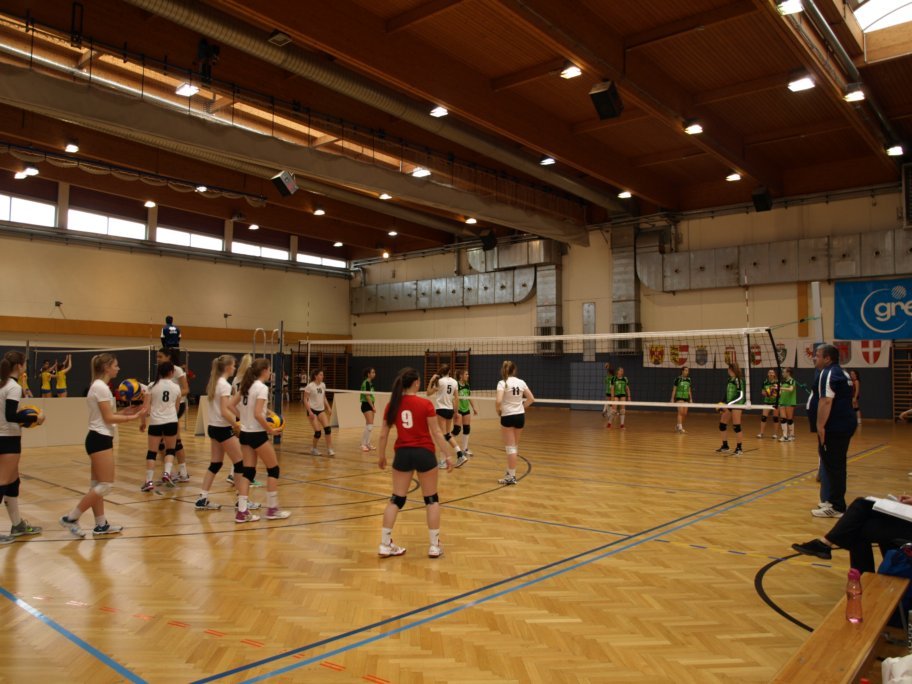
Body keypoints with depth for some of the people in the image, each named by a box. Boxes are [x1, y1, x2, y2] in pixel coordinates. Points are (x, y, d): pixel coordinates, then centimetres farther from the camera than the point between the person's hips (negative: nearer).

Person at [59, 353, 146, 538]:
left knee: (98, 484, 12)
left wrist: (125, 411, 7)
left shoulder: (99, 386, 14)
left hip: (99, 439, 11)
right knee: (106, 485, -7)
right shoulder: (101, 387, -16)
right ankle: (71, 518, -1)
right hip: (100, 439, -11)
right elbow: (108, 418, -17)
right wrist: (133, 417, -13)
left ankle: (101, 525, 17)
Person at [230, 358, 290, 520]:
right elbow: (257, 414, -23)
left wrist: (244, 416, 12)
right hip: (257, 434, -8)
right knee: (273, 469, 5)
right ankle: (272, 509, 9)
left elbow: (232, 405, 12)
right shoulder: (262, 388, -16)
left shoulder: (247, 386, 9)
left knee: (248, 471, 10)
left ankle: (241, 508, 6)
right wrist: (270, 430, -15)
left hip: (245, 433, 8)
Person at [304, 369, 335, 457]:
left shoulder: (323, 385, 4)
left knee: (328, 428, -11)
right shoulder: (310, 386, -13)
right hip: (312, 410, -5)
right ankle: (314, 449, 16)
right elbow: (305, 400, -12)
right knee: (318, 431, -9)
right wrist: (309, 411, -19)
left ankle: (329, 449, -6)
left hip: (321, 410, 5)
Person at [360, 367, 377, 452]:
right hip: (366, 405, -9)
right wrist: (373, 407, -17)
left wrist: (374, 406, 16)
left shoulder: (370, 382, 13)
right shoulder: (366, 382, -15)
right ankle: (363, 444, -6)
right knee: (370, 426, -13)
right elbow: (367, 396, -18)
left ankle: (367, 444, 18)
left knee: (368, 426, 12)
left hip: (370, 405, 10)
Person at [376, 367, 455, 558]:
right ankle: (434, 546, 14)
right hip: (424, 453, -3)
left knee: (397, 499, 12)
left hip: (402, 454, 3)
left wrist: (381, 455, 17)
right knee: (431, 499, 11)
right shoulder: (425, 404, -10)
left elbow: (383, 434, 4)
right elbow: (436, 433, -9)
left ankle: (385, 545, 12)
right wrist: (447, 455, -2)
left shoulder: (392, 405, 0)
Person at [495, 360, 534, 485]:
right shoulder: (521, 382, 3)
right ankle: (511, 472, 28)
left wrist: (498, 410, -5)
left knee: (510, 447, 0)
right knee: (515, 446, 18)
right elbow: (531, 399, 7)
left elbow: (498, 401, -23)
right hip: (520, 416, 5)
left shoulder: (502, 383, -12)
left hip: (507, 417, -5)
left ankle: (511, 476, 1)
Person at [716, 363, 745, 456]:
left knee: (736, 427, -7)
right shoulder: (730, 380, 12)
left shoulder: (738, 380, -13)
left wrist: (729, 404, -25)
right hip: (729, 405, 9)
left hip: (736, 405, -9)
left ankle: (739, 449, 2)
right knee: (722, 425, 8)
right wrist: (725, 405, 19)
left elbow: (741, 396, -19)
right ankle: (725, 446, 19)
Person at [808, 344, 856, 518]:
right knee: (837, 465, 18)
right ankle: (835, 501, 28)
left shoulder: (828, 373, -14)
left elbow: (826, 401, -24)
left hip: (833, 428, -10)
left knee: (833, 466, -4)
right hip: (845, 425, 10)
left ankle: (836, 507, 1)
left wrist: (820, 426, -25)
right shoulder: (841, 373, 18)